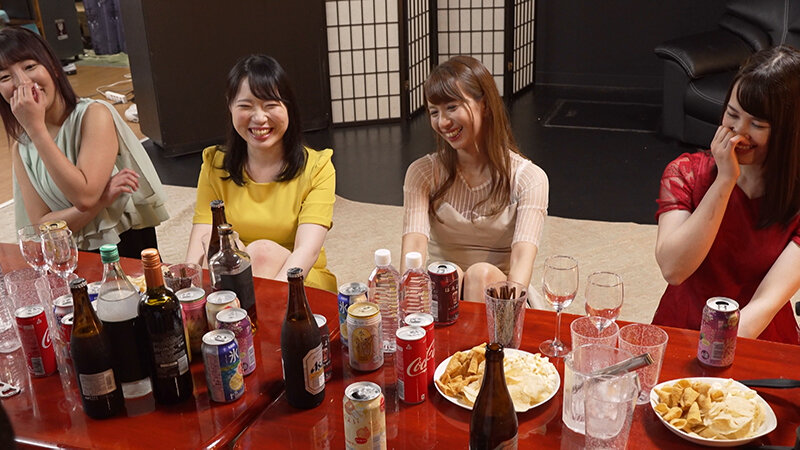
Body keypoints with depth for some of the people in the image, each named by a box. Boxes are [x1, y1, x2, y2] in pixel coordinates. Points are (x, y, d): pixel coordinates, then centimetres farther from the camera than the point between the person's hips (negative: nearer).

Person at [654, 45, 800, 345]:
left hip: (759, 341, 0)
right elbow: (673, 269, -17)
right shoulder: (686, 173, -3)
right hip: (679, 335, 0)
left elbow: (768, 301, -18)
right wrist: (725, 180, -18)